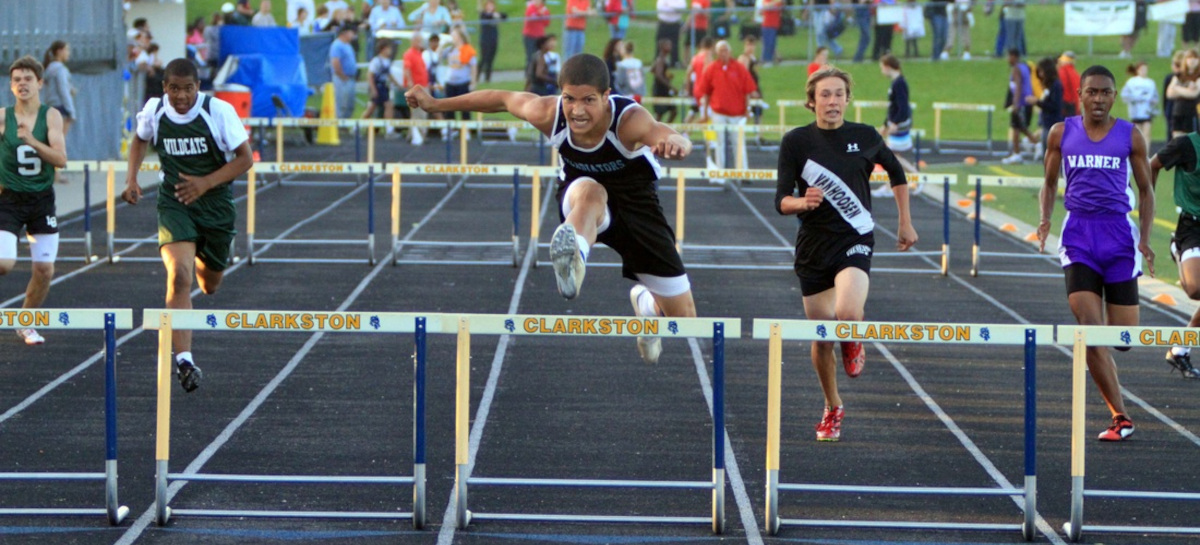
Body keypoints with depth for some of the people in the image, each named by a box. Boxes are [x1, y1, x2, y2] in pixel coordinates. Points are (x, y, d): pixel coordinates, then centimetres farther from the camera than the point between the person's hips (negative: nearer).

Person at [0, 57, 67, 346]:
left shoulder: (51, 116, -4)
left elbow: (61, 159, -15)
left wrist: (31, 140, -27)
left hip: (42, 200, 1)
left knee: (44, 269, 1)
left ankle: (26, 323, 23)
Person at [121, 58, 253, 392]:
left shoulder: (219, 111, -14)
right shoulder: (154, 112, -6)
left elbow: (244, 159, -8)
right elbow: (140, 140, 17)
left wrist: (205, 183, -19)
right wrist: (131, 179, 2)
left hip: (216, 204, 0)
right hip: (174, 204, 0)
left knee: (209, 285, 16)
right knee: (179, 276, -23)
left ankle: (202, 264, 56)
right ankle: (183, 359, -26)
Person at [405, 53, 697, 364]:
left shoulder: (629, 120, -37)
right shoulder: (548, 114, -26)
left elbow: (671, 138, -56)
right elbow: (502, 99, -7)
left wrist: (674, 142, -82)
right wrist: (435, 104, 3)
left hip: (635, 205, 0)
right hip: (580, 201, 0)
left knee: (683, 318, 4)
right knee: (589, 191, -41)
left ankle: (645, 302, 40)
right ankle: (573, 259, -68)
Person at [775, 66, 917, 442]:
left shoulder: (866, 137, 0)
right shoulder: (796, 141, -4)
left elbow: (897, 173, 19)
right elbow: (781, 201, -5)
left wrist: (906, 223, 20)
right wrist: (803, 202, -27)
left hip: (855, 241, -1)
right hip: (813, 246, 1)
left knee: (848, 314, -28)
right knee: (822, 336, 6)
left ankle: (853, 342, 11)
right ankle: (832, 409, 30)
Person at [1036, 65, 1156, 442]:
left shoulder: (1130, 136, 4)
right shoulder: (1062, 134, 7)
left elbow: (1146, 189, 10)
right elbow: (1050, 182, 15)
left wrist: (1145, 238, -3)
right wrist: (1044, 219, -3)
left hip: (1119, 234, 0)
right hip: (1078, 235, 0)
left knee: (1123, 334, -3)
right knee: (1089, 329, -13)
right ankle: (1120, 417, -10)